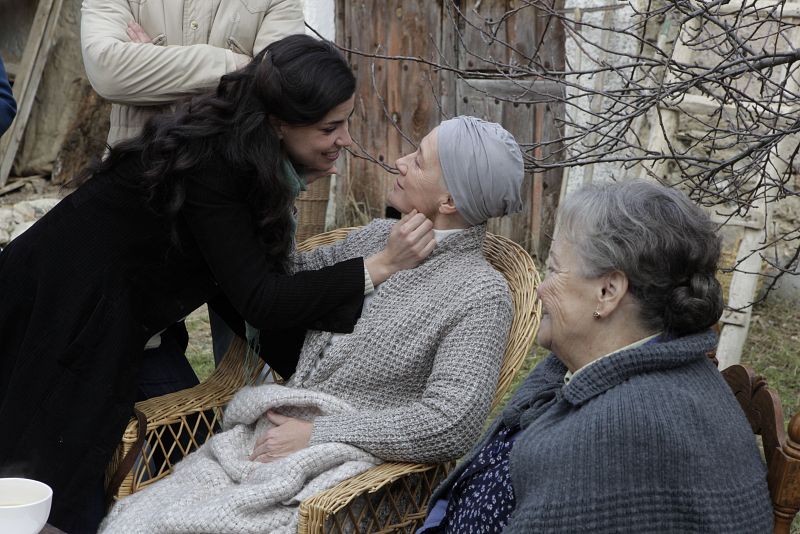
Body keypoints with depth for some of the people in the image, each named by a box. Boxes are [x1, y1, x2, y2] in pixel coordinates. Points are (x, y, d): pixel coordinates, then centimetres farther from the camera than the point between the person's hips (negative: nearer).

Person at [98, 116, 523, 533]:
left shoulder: (481, 293, -8)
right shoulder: (377, 235, 13)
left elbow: (451, 426, -17)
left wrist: (316, 433, -15)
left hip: (341, 468, -6)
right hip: (265, 439, 6)